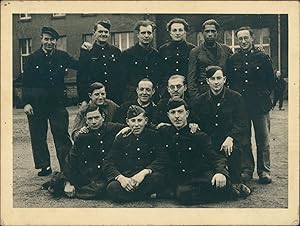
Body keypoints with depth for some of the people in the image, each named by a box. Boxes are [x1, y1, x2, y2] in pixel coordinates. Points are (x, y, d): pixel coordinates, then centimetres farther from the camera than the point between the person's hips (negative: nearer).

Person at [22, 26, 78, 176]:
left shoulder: (62, 57, 6)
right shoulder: (33, 58, 1)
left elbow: (79, 67, 12)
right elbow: (25, 83, 0)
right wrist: (26, 103, -7)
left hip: (57, 103, 0)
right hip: (37, 104, 0)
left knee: (62, 135, -1)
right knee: (38, 137, 6)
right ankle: (44, 166, 19)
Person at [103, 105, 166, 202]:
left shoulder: (153, 136, 7)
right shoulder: (121, 139, 9)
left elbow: (161, 159, -4)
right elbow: (108, 164, 2)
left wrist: (144, 172, -21)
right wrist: (120, 177, -19)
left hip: (147, 179, 0)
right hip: (125, 179, 0)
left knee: (157, 177, -34)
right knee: (112, 188, -31)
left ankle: (129, 194, -12)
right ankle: (145, 195, -12)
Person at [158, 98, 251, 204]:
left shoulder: (200, 136, 3)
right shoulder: (163, 133, 8)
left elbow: (216, 158, -5)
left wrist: (221, 172, -27)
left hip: (201, 175, -1)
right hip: (179, 180, 1)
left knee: (220, 183, -34)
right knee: (183, 195, -36)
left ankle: (234, 190, 1)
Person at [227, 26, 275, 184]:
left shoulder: (263, 57, 2)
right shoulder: (232, 60, 7)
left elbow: (271, 80, 7)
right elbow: (229, 82, 11)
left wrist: (264, 94, 3)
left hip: (260, 104, -1)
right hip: (240, 104, 2)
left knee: (263, 139, 3)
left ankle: (264, 171, 12)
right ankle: (247, 169, 17)